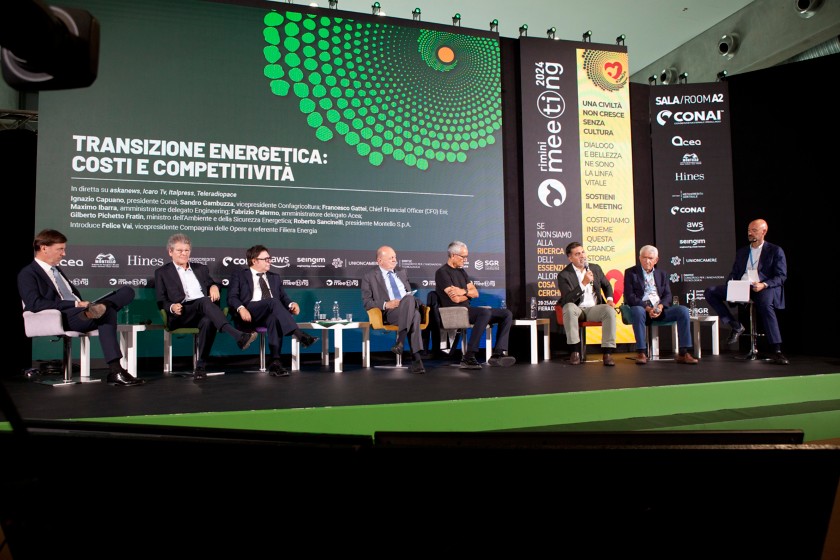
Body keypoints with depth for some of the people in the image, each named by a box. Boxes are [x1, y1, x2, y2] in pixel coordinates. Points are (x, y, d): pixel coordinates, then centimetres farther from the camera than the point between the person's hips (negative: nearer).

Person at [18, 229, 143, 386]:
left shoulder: (57, 270, 28)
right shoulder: (27, 274, 1)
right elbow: (35, 304, -15)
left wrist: (84, 304, 4)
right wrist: (76, 304, -19)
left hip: (79, 312, 8)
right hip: (59, 319, -8)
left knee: (127, 291, -4)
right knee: (107, 313, -36)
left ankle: (95, 309, -33)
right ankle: (115, 371, -39)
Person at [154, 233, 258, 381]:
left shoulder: (201, 268, 28)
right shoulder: (162, 272, 18)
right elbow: (161, 301, 12)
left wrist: (214, 286, 0)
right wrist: (172, 307, -11)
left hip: (204, 312, 3)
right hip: (181, 315, -3)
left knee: (208, 321, -37)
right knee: (205, 301, -36)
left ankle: (201, 366, -33)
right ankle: (239, 337, -52)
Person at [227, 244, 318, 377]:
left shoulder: (274, 277, 29)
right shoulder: (239, 276, 16)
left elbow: (283, 297, 19)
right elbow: (232, 297, 3)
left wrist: (291, 304, -5)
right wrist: (241, 308, -19)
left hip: (272, 314, 3)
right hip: (250, 314, -3)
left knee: (274, 318, -35)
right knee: (273, 302, -34)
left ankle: (275, 362, -43)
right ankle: (299, 334, -45)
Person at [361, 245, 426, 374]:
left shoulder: (401, 272, 25)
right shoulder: (369, 276, 9)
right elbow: (366, 302, 3)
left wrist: (411, 302, 3)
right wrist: (385, 305, -14)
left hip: (408, 310, 4)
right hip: (389, 313, -4)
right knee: (414, 316, -38)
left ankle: (400, 342, -41)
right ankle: (416, 359, -41)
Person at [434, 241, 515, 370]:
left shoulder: (461, 271, 21)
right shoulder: (442, 272, -6)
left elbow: (476, 293, 11)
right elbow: (456, 299, -16)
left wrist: (464, 291, -8)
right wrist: (468, 293, 1)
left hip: (468, 310, 9)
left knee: (507, 314, -2)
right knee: (485, 312, -36)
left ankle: (497, 354, -15)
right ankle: (468, 357, -34)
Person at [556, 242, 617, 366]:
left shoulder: (595, 268, 8)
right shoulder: (563, 275, -7)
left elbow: (607, 285, 25)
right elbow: (568, 299, -18)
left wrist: (609, 299, 5)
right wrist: (584, 283, -25)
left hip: (594, 309, 3)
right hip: (577, 310, -3)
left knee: (610, 310, -28)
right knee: (569, 307, -37)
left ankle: (607, 352, -25)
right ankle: (575, 351, -30)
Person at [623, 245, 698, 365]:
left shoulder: (662, 274, 20)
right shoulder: (630, 273, 6)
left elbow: (667, 295, 11)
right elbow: (629, 297, -5)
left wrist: (660, 306, -12)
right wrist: (647, 308, -18)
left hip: (660, 309, 4)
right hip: (641, 308, -4)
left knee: (683, 310, -20)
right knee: (637, 311, -39)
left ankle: (683, 353, -19)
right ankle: (641, 353, -32)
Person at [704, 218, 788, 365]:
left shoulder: (775, 251, 10)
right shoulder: (741, 252, 25)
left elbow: (781, 276, 2)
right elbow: (733, 273, 20)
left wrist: (764, 284, -18)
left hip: (765, 288, -5)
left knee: (765, 305, -40)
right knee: (710, 292, -16)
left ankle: (777, 351, -33)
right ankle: (736, 326, -10)